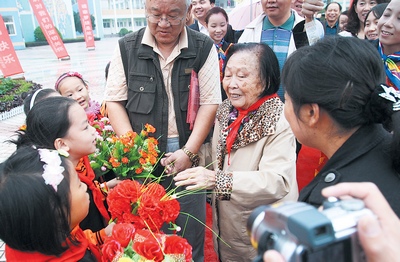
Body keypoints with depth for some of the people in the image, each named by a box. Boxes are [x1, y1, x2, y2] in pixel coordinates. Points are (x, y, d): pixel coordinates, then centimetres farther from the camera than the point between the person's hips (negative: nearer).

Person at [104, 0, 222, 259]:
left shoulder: (203, 48, -1)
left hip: (189, 153, 0)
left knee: (190, 228, 8)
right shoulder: (126, 48, 1)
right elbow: (114, 101, 2)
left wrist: (189, 152, -11)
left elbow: (209, 102, -4)